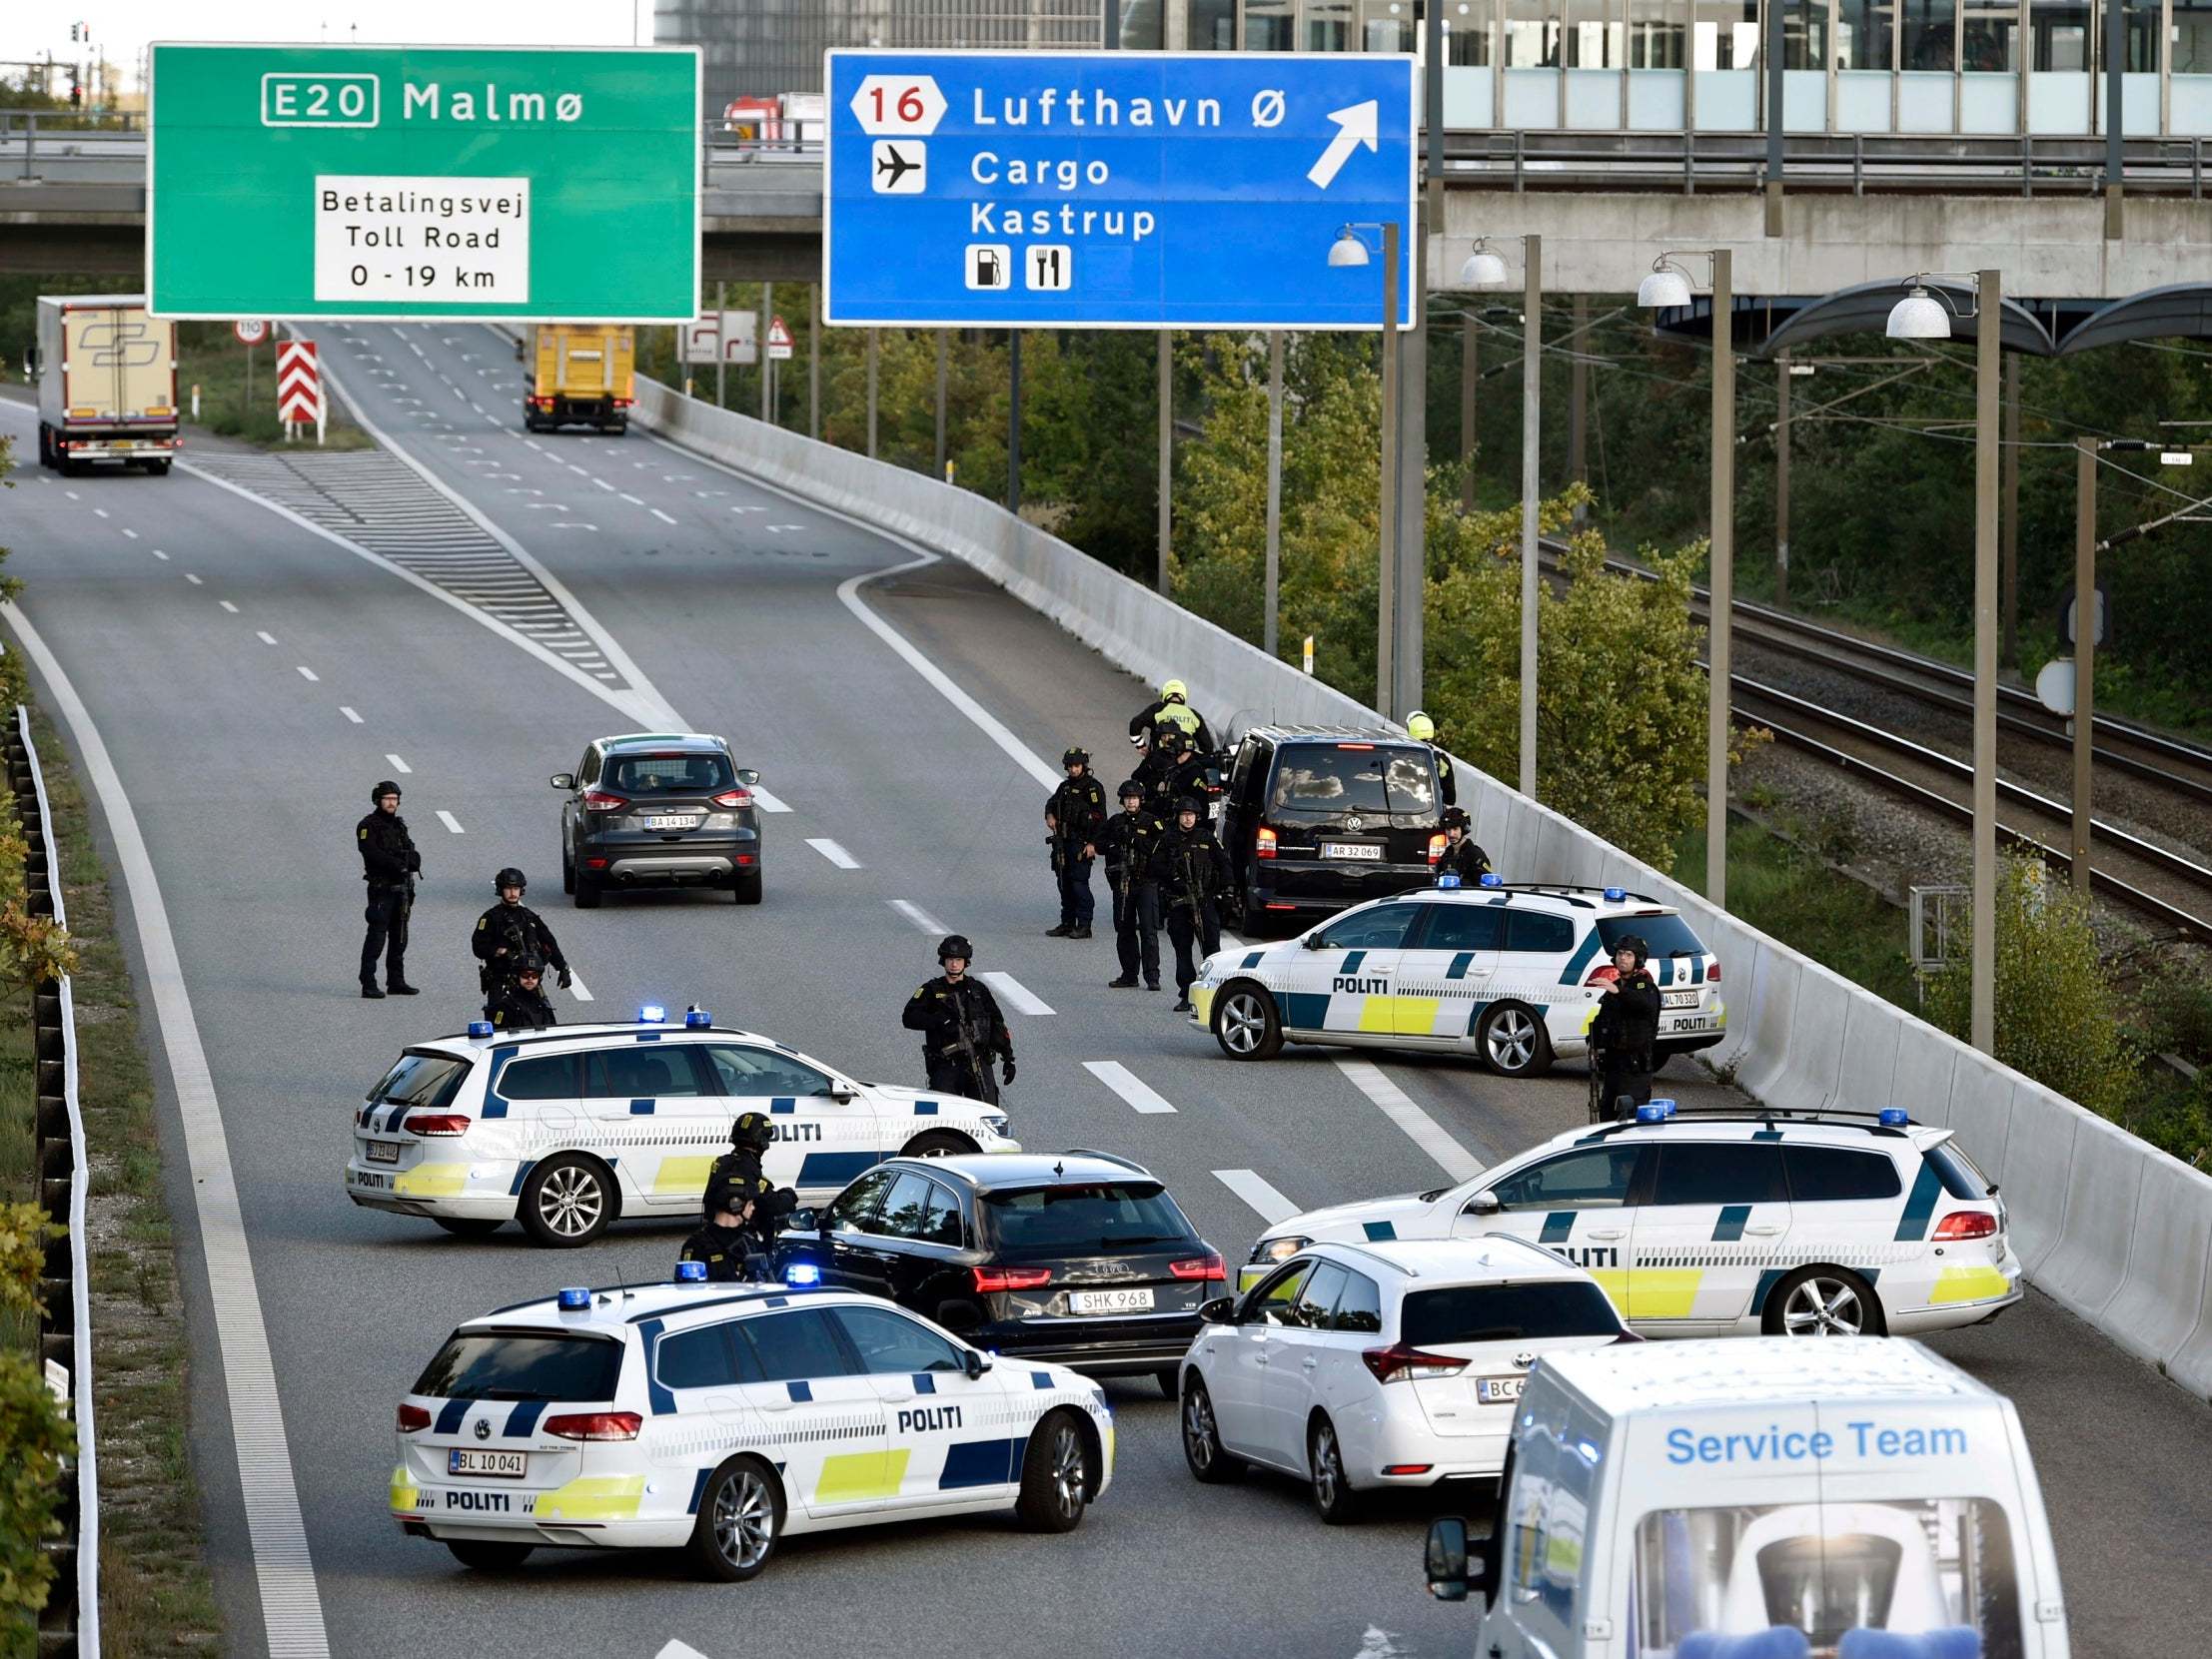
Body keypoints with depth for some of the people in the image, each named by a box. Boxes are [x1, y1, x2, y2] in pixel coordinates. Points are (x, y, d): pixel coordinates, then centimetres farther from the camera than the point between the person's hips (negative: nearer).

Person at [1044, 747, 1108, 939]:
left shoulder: (1093, 787, -8)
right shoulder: (1065, 787, 15)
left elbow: (1100, 817, -12)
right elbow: (1052, 803, 22)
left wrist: (1092, 843, -18)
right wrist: (1050, 815, -3)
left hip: (1082, 843, -8)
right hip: (1063, 842, 8)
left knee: (1079, 883, -10)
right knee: (1065, 883, 11)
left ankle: (1084, 926, -7)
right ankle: (1067, 923, 19)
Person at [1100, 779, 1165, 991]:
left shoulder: (1151, 822, -1)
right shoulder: (1115, 822, 11)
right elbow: (1100, 843, 13)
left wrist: (1134, 840, -15)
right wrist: (1114, 843, -7)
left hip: (1146, 881, -4)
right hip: (1122, 883, 4)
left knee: (1149, 930, -10)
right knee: (1124, 930, 9)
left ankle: (1152, 977, -11)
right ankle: (1129, 975, 18)